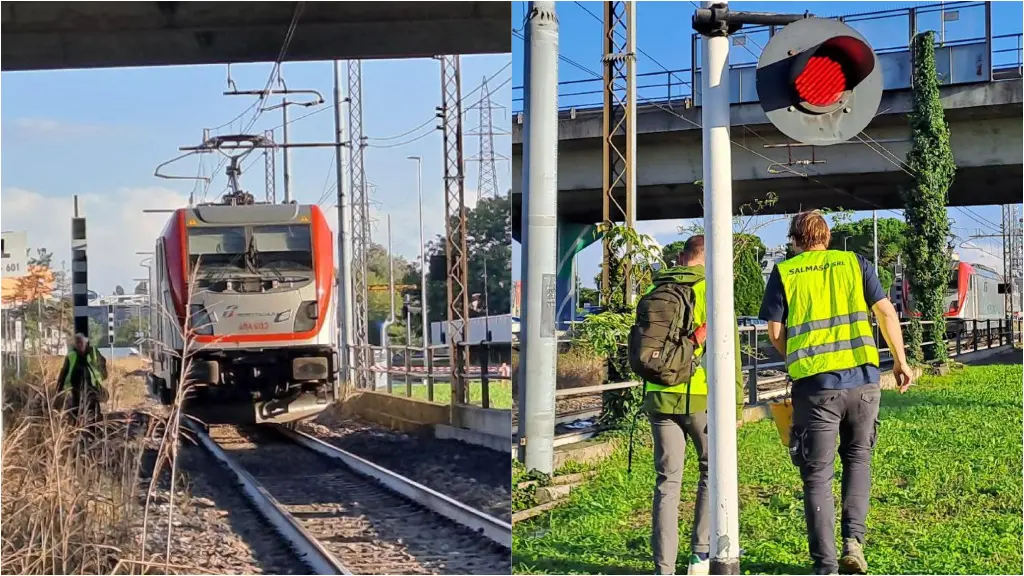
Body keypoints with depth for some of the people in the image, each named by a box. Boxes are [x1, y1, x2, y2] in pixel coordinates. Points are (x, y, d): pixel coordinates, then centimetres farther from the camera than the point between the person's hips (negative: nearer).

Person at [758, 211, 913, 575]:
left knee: (817, 475, 6)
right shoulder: (854, 263, 10)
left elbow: (775, 332, 2)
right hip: (862, 379, 2)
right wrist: (900, 361, 13)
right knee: (858, 457, 22)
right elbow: (886, 313, 5)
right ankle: (853, 539, 8)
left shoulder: (783, 273, 6)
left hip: (814, 384, -1)